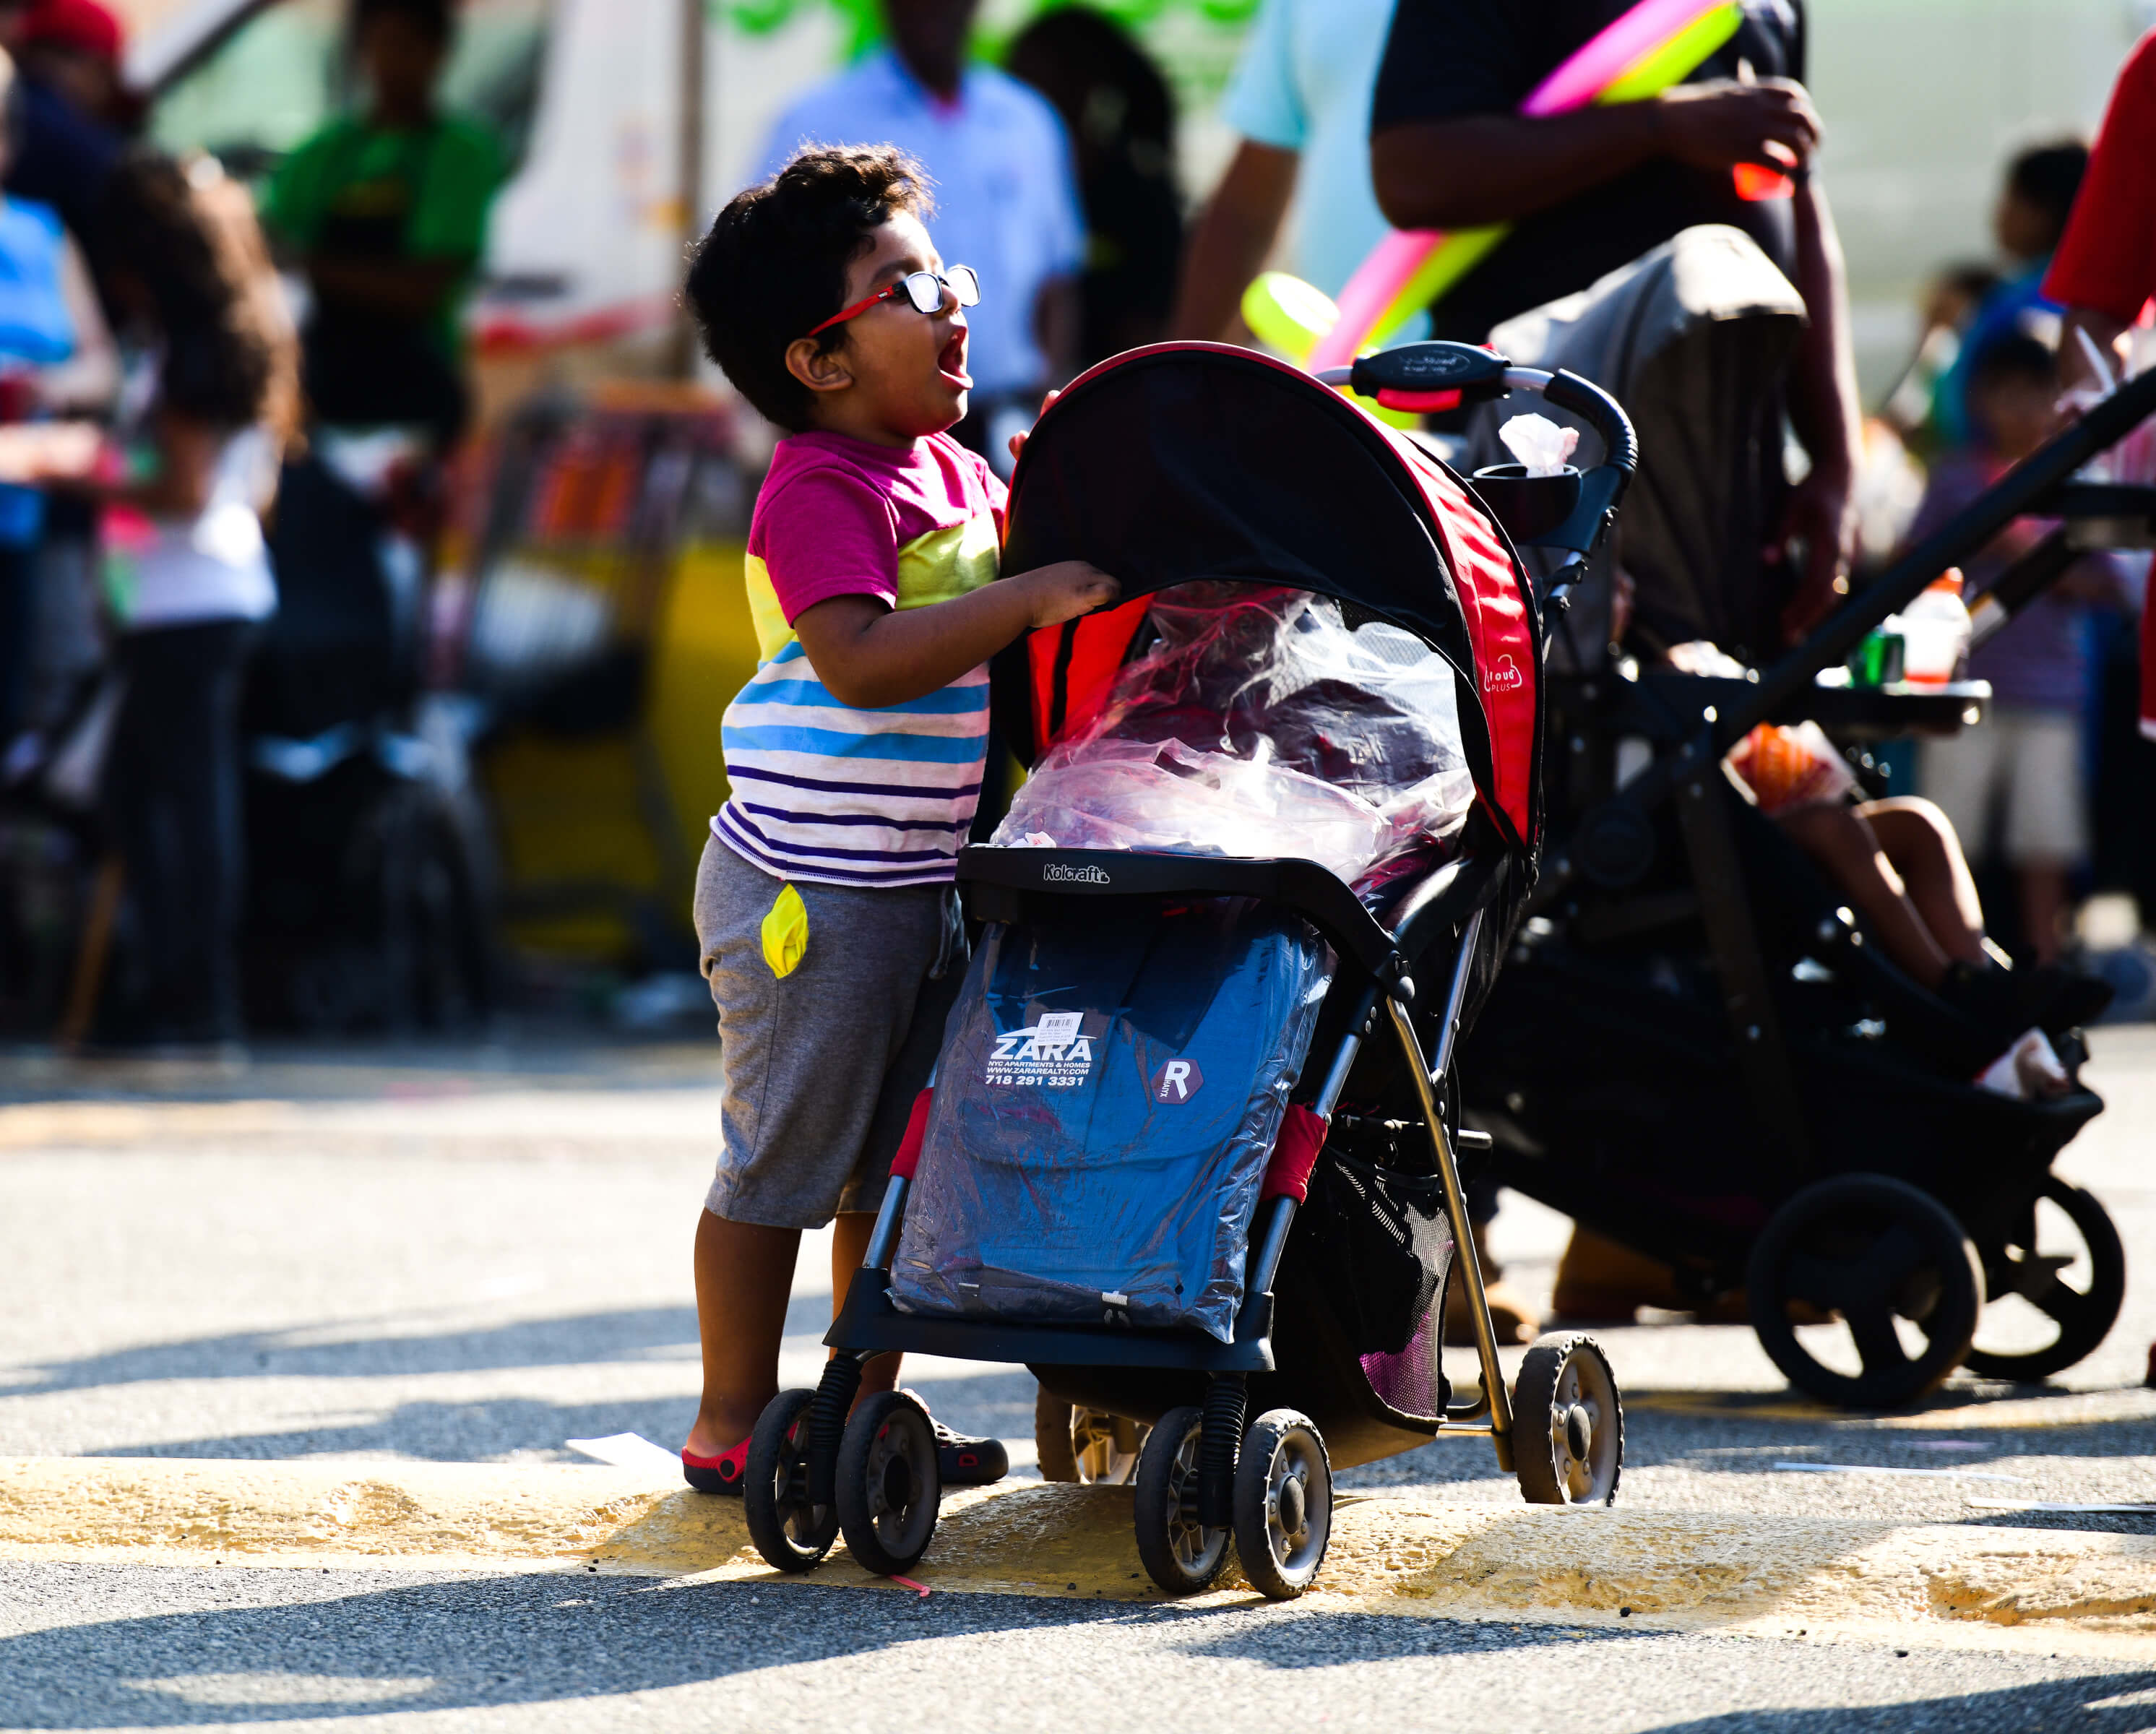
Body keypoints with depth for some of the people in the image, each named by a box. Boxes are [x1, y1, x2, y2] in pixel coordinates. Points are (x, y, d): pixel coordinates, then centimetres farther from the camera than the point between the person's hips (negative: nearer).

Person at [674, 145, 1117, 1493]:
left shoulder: (954, 472, 11)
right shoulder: (819, 492, -18)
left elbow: (1012, 551, 30)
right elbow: (863, 659, -31)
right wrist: (1032, 599, -32)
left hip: (920, 879, 9)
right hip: (811, 880, -9)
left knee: (902, 1159, 15)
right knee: (786, 1159, 0)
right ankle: (734, 1422, 9)